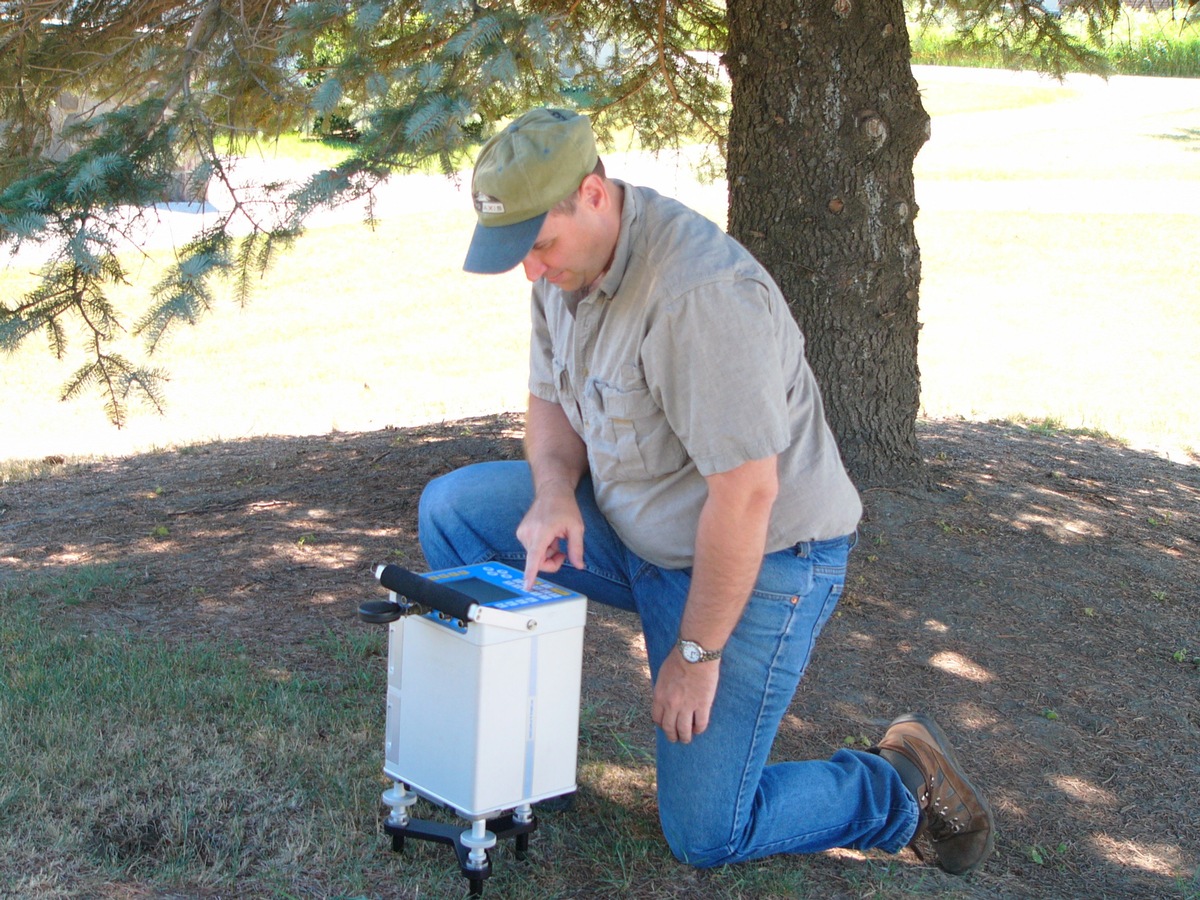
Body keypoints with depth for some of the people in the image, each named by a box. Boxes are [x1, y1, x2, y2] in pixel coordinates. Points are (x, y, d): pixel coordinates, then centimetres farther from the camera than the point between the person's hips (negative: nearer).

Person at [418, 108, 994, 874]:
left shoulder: (699, 292, -32)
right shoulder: (566, 261, -3)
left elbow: (746, 493, -30)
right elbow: (552, 399, 11)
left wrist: (696, 652, -21)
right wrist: (553, 493, -12)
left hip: (761, 557, -8)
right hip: (637, 531, 8)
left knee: (706, 834, -9)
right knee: (453, 508, 0)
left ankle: (904, 784, 13)